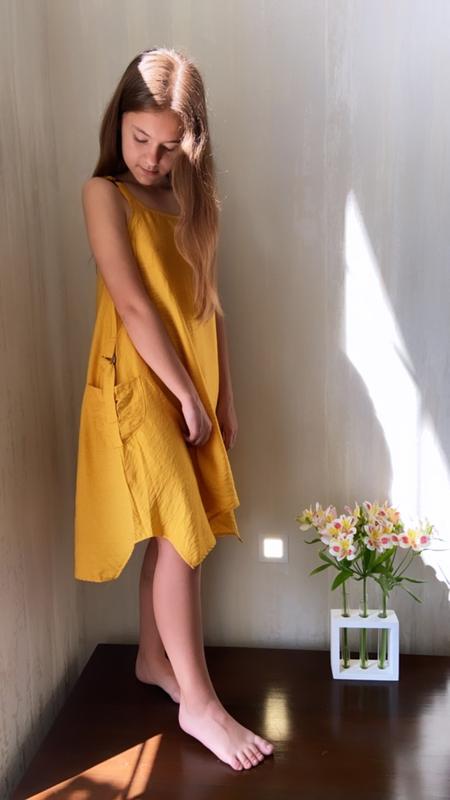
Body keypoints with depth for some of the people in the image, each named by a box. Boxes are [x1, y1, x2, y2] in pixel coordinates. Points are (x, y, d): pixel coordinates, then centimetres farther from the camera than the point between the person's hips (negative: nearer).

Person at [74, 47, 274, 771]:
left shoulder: (192, 199, 13)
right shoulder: (105, 193, -6)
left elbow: (208, 304, 12)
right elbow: (132, 306, -14)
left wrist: (224, 395, 11)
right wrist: (185, 393, -13)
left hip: (192, 387, 6)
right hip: (137, 386, -6)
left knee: (174, 535, 12)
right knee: (178, 535, -8)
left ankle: (154, 658, 30)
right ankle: (198, 703, 4)